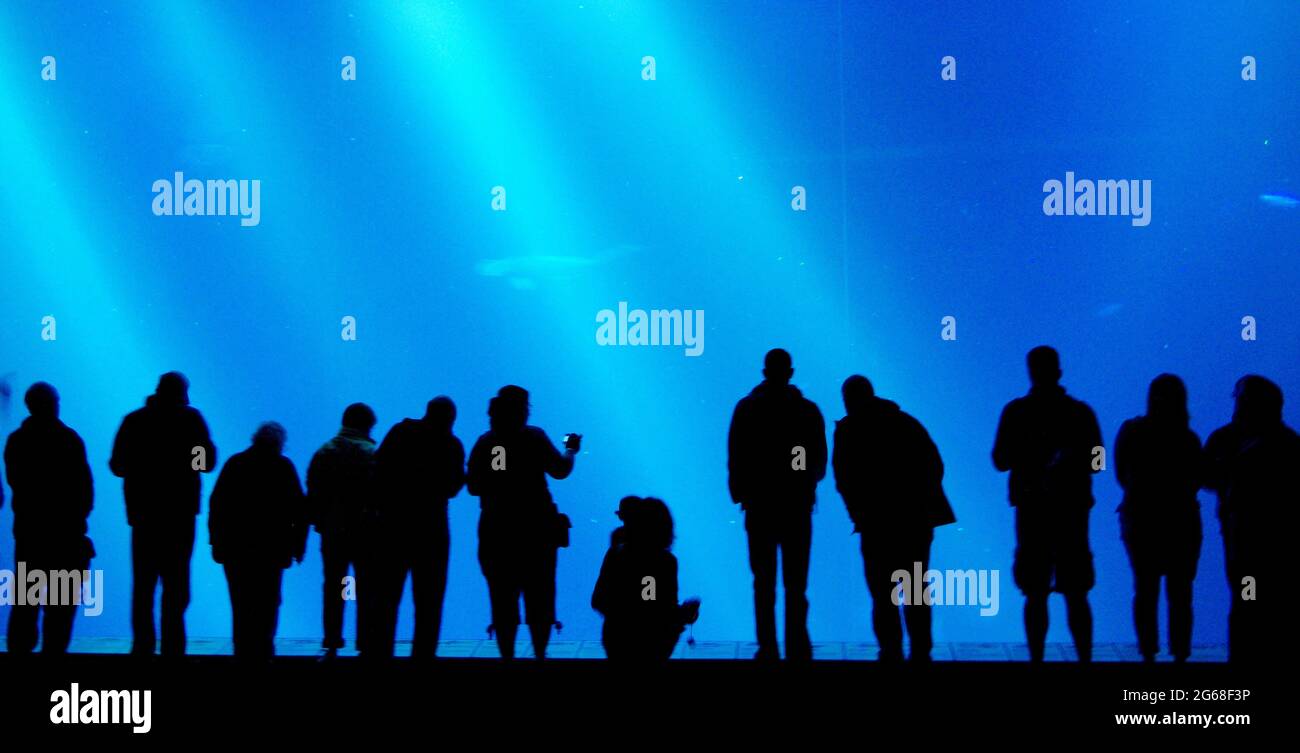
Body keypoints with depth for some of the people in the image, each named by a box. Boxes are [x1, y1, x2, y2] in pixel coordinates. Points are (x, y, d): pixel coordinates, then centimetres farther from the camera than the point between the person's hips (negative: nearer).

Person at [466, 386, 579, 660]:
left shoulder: (485, 442, 2)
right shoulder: (533, 437, -6)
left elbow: (473, 486, 4)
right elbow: (560, 470, -8)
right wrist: (570, 449, 11)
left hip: (495, 530, 2)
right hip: (534, 529, -2)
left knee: (502, 598, 4)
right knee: (539, 597, 6)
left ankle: (507, 656, 2)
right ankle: (539, 654, 4)